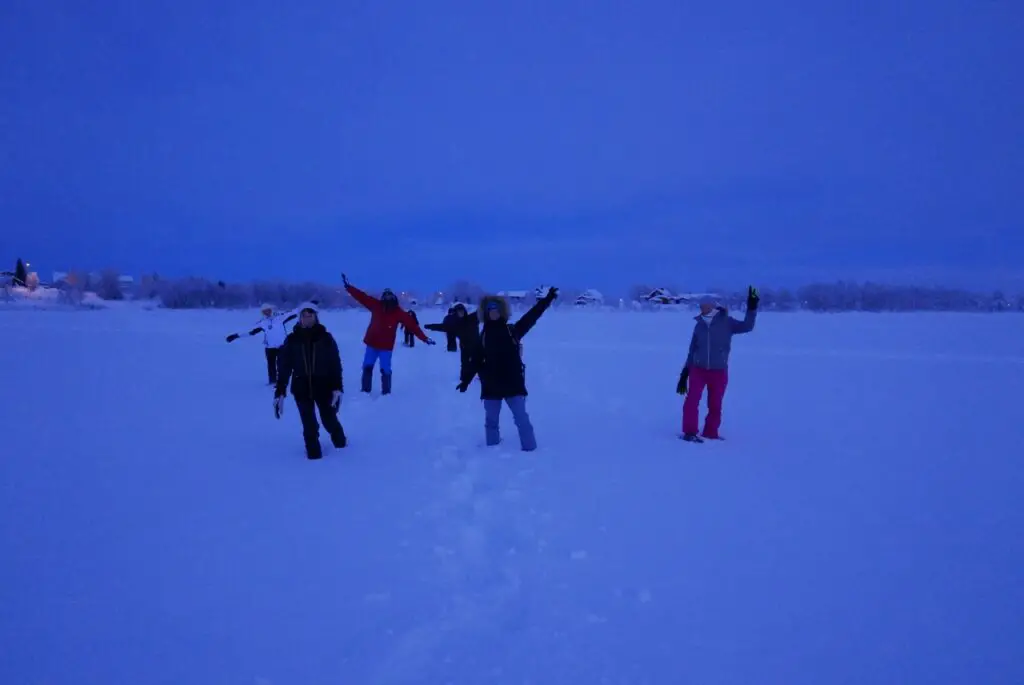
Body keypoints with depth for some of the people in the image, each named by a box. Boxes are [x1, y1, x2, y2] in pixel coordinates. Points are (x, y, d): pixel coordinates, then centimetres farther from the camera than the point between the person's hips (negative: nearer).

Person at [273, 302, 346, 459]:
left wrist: (338, 388, -14)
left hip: (323, 386, -1)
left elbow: (335, 364, -6)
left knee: (330, 420, 10)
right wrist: (279, 392, -6)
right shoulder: (292, 339, -3)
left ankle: (340, 441, 39)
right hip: (301, 388, 1)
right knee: (309, 425, 4)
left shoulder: (326, 338, -5)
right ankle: (313, 452, 24)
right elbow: (284, 366, -2)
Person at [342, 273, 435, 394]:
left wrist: (424, 338, -15)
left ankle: (386, 393, 13)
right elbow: (362, 297, 0)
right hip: (372, 344, 3)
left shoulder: (398, 312, -9)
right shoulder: (376, 305, -3)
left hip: (386, 347, -3)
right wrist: (348, 286, -2)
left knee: (385, 370, -1)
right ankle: (365, 390, 25)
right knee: (367, 367, 11)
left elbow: (412, 324, -11)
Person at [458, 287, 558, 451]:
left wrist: (546, 300, -7)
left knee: (521, 418, 0)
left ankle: (530, 449, 9)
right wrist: (465, 380, -2)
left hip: (513, 383, -2)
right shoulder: (484, 336, 4)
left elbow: (530, 318, -3)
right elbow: (475, 360, 4)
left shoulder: (512, 330, 0)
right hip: (491, 385, 2)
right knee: (491, 420, 12)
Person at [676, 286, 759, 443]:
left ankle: (710, 434, 21)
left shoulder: (726, 322, -2)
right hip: (698, 370, 1)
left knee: (715, 406, 6)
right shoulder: (699, 325, 5)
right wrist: (684, 374, 9)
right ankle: (690, 432, -4)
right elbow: (692, 350, 10)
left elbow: (747, 326, -14)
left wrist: (752, 308, -26)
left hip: (719, 372, -1)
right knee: (691, 401, -13)